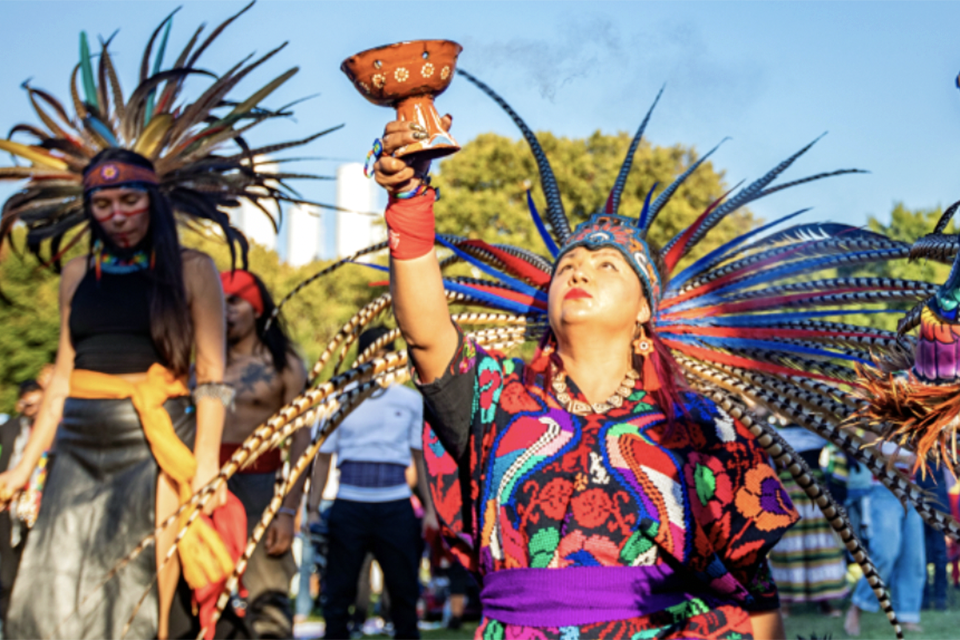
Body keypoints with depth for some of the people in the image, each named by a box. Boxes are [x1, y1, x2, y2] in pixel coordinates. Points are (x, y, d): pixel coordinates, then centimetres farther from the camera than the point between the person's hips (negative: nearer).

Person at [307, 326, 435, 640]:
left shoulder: (411, 401, 9)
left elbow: (422, 457, 11)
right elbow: (323, 458, 8)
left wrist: (430, 508, 4)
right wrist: (313, 509, 1)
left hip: (396, 505, 1)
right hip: (349, 505, 0)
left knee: (404, 590, 6)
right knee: (338, 592, 3)